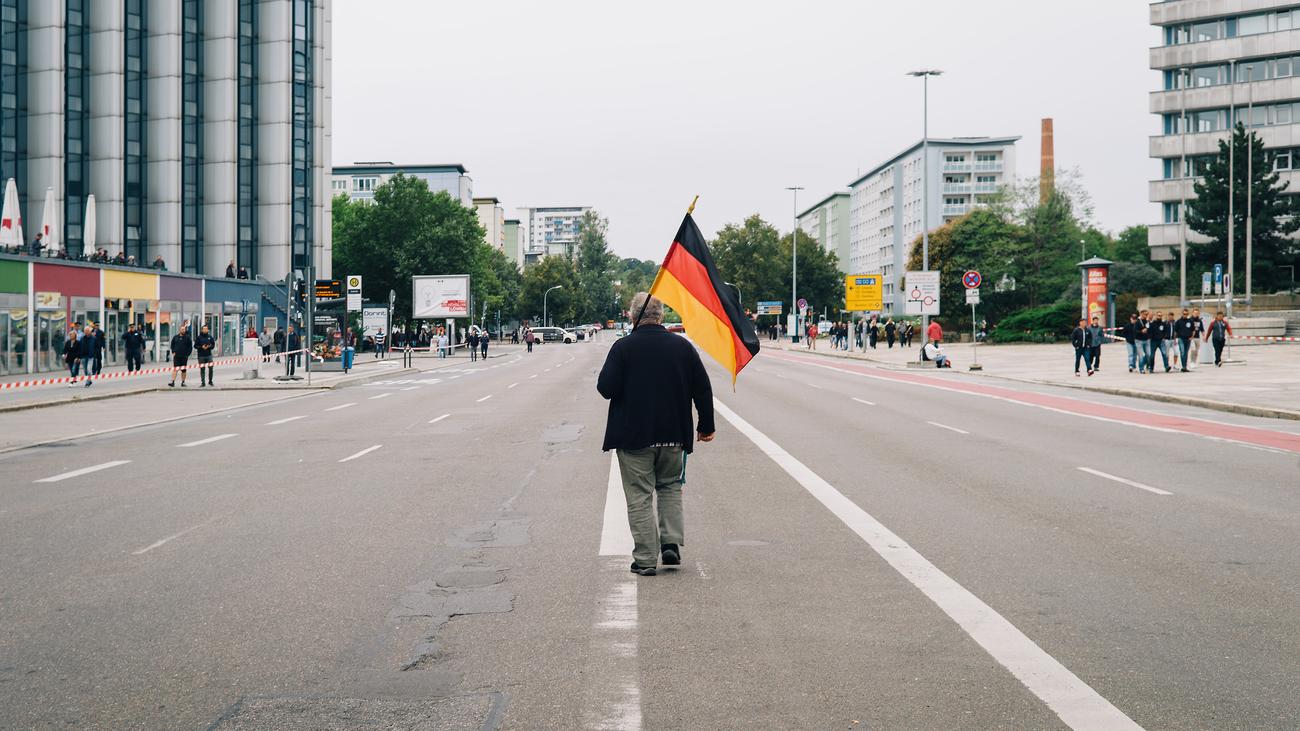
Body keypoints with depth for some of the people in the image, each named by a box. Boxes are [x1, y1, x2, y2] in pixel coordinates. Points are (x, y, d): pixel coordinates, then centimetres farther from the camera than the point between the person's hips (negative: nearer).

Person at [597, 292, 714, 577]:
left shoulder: (623, 347, -10)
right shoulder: (682, 346, 1)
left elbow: (606, 388, -15)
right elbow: (703, 388, 3)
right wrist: (706, 425, 14)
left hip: (633, 436, -3)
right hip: (674, 435, 3)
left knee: (640, 496, 3)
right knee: (670, 487, 21)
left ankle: (646, 559, 3)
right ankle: (671, 543, 8)